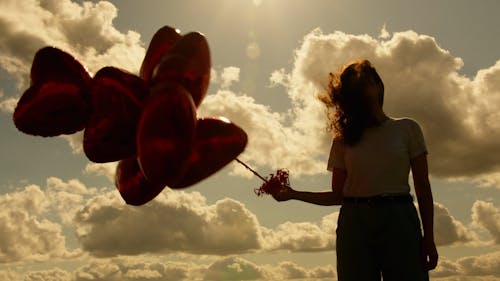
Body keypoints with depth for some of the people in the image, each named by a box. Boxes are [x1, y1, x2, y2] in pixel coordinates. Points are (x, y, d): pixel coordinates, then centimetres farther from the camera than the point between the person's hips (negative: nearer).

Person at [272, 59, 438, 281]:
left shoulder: (407, 129, 8)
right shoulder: (344, 139, 10)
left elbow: (422, 188, 6)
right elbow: (338, 195, 8)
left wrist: (429, 239, 1)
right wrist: (294, 194, -2)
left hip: (399, 221, 0)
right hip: (354, 223, 1)